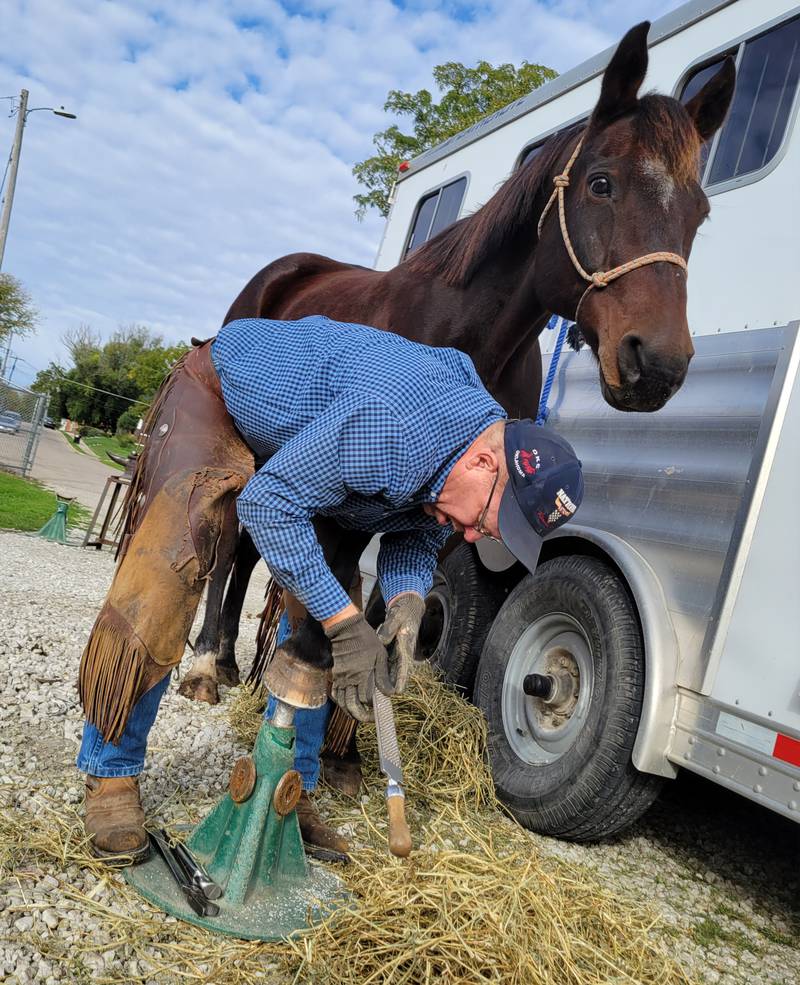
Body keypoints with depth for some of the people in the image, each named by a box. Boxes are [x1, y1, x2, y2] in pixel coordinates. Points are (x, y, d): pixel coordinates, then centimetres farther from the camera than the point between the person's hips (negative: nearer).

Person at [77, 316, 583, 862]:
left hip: (301, 423, 7)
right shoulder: (393, 426, -42)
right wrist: (346, 622, -34)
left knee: (314, 617, -1)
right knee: (163, 578, -19)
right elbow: (269, 503, -35)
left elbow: (417, 537, -3)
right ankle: (112, 773, 0)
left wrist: (407, 600, -25)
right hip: (217, 392, -6)